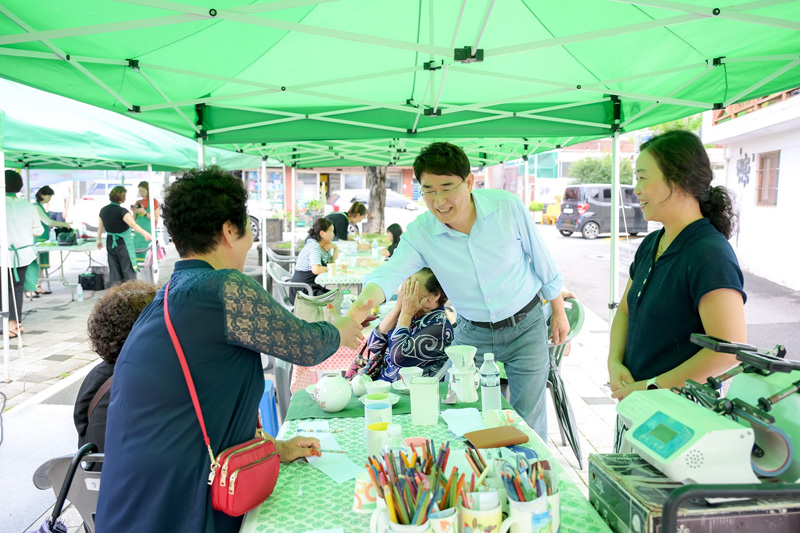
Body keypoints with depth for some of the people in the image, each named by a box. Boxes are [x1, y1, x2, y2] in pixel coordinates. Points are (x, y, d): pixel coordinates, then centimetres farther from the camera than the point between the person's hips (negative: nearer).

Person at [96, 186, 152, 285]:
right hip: (123, 243, -6)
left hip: (110, 242, 6)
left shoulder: (103, 210, 5)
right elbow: (133, 225, -29)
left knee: (114, 270, 11)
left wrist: (99, 240, 27)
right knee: (128, 270, 1)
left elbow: (100, 227, 15)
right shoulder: (122, 211, -18)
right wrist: (144, 233, -34)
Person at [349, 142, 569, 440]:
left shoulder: (507, 207, -17)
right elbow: (389, 273, -29)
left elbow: (542, 261, -5)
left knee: (528, 425, 6)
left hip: (525, 327, -1)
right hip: (472, 334, 2)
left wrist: (559, 312, 4)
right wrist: (363, 302, -51)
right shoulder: (420, 232, -15)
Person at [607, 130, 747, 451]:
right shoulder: (650, 246, 7)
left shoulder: (709, 254, -20)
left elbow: (730, 349, -25)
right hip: (635, 405, 8)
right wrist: (615, 363, -2)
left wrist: (651, 387, -19)